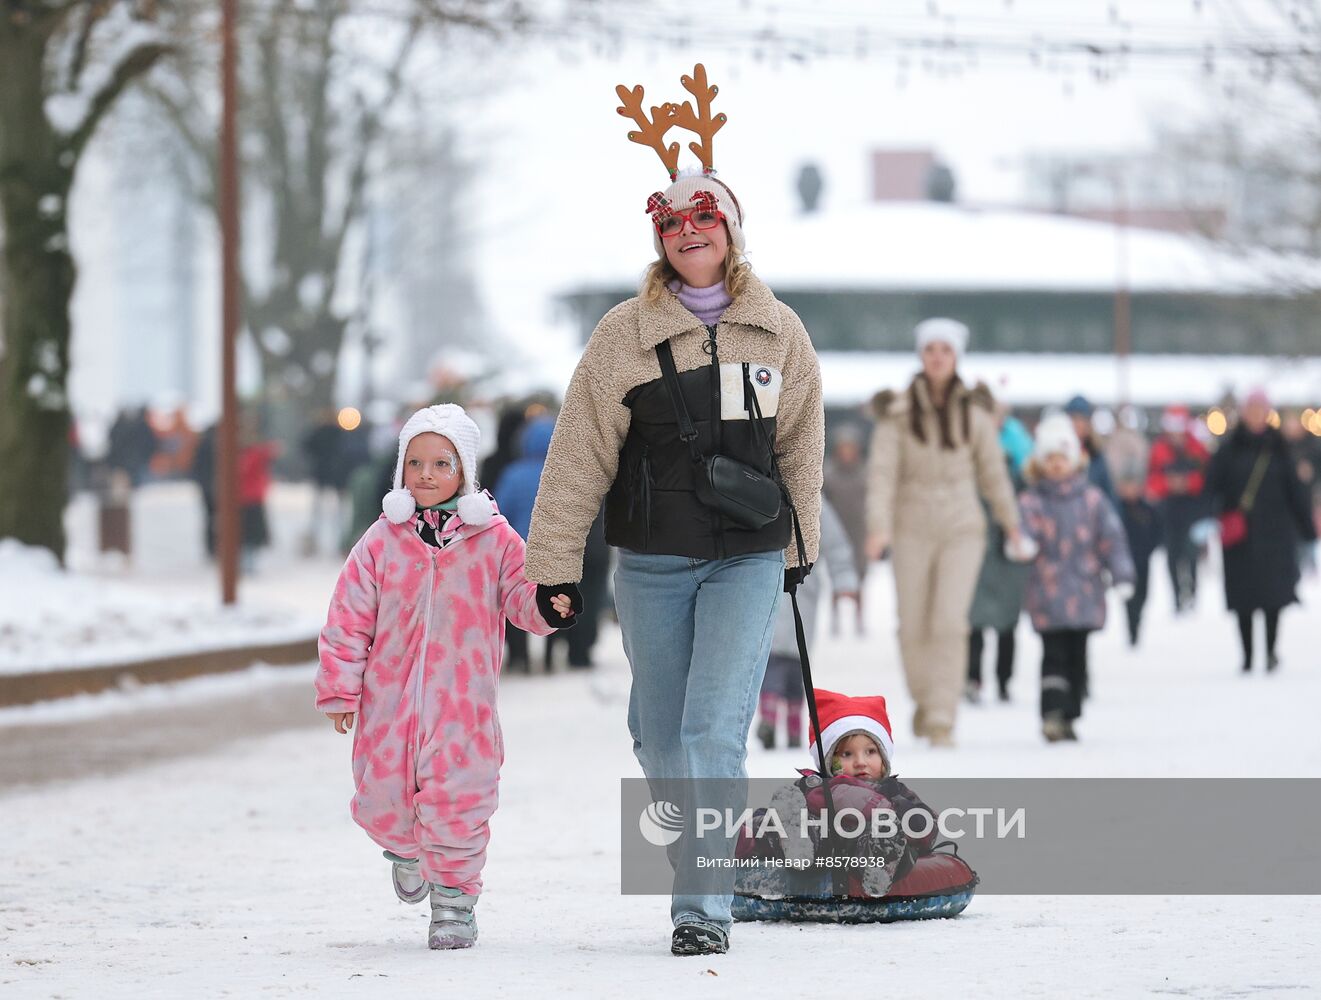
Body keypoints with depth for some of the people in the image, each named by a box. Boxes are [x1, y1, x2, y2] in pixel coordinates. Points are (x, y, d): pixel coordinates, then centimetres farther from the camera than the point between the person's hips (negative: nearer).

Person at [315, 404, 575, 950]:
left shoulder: (494, 539, 0)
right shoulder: (382, 541, 1)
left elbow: (521, 596, 1)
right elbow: (349, 619, 4)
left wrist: (548, 605, -24)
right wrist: (339, 689, 1)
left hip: (463, 703, -2)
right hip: (390, 700, 2)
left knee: (457, 803, -6)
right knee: (381, 803, 7)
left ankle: (454, 900, 12)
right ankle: (406, 850, 41)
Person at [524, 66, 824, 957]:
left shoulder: (777, 331, 4)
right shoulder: (626, 335, -2)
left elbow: (800, 446, 14)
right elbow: (580, 453, -2)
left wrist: (799, 546, 18)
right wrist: (555, 561, -5)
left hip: (748, 557, -1)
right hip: (651, 562, 1)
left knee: (716, 727, -13)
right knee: (660, 737, 9)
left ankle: (706, 907, -13)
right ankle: (701, 866, 32)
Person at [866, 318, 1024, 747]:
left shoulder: (975, 411, 2)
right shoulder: (898, 411, -3)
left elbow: (992, 470, 13)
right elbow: (882, 470, -9)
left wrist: (1009, 520, 22)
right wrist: (879, 525, -21)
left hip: (962, 527, 0)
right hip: (913, 529, 0)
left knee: (950, 622, -13)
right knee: (913, 626, 3)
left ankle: (942, 719, -11)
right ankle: (925, 699, 30)